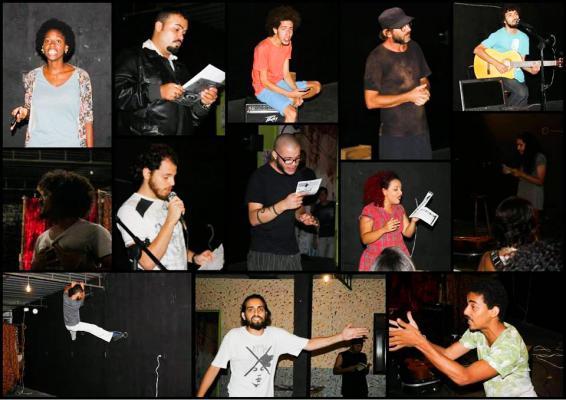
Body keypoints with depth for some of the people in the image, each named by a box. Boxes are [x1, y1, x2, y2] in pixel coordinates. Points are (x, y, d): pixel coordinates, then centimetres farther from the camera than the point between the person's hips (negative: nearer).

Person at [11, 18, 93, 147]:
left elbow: (87, 118, -2)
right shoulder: (32, 77, 3)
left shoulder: (81, 77, -4)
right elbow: (29, 111, 14)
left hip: (70, 144, -2)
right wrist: (23, 113, -8)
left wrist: (90, 147, -6)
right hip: (38, 143, 2)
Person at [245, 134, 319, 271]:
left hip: (292, 251, 6)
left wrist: (303, 216, -3)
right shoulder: (260, 176, -9)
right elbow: (254, 218, -16)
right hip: (265, 254, -6)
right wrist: (284, 205, -29)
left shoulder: (295, 176, 11)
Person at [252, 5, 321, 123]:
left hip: (279, 84, 8)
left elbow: (286, 74, 3)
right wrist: (290, 94, -25)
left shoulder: (287, 44, -2)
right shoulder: (263, 48, -26)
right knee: (292, 114, -30)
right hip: (264, 89, -8)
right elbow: (264, 81, -22)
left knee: (316, 86, 4)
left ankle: (289, 102, -5)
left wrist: (296, 92, -14)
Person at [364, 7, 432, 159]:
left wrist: (425, 91, -8)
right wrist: (409, 96, -20)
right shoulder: (377, 58, -15)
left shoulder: (414, 48, 5)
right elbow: (371, 101, -17)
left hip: (420, 128, 6)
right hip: (394, 134, -6)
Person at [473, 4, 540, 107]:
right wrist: (496, 63, -23)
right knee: (522, 93, -27)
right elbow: (477, 50, -17)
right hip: (499, 74, -6)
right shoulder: (497, 35, -9)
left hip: (517, 76, 6)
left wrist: (531, 70, -9)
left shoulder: (524, 38, 9)